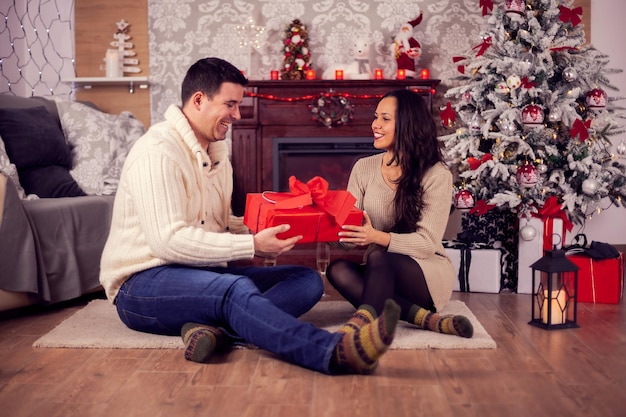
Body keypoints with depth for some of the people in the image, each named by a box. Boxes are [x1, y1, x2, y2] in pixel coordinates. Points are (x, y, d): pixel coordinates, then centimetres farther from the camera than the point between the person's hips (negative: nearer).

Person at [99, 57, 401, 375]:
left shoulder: (217, 152, 14)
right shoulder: (156, 152, -15)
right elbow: (167, 241, -25)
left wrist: (263, 231, -4)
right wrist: (252, 245, -25)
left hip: (204, 275, 9)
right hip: (144, 283, -8)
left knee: (307, 280, -9)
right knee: (236, 288, -39)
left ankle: (218, 329, -35)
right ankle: (335, 352, -56)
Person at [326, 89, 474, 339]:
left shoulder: (436, 175, -11)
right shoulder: (364, 168, 2)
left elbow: (427, 243, -19)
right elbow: (350, 235, -2)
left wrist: (377, 237, -35)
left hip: (427, 273, -5)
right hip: (381, 275, 5)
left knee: (378, 258, -34)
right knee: (338, 269, -27)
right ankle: (426, 319, -30)